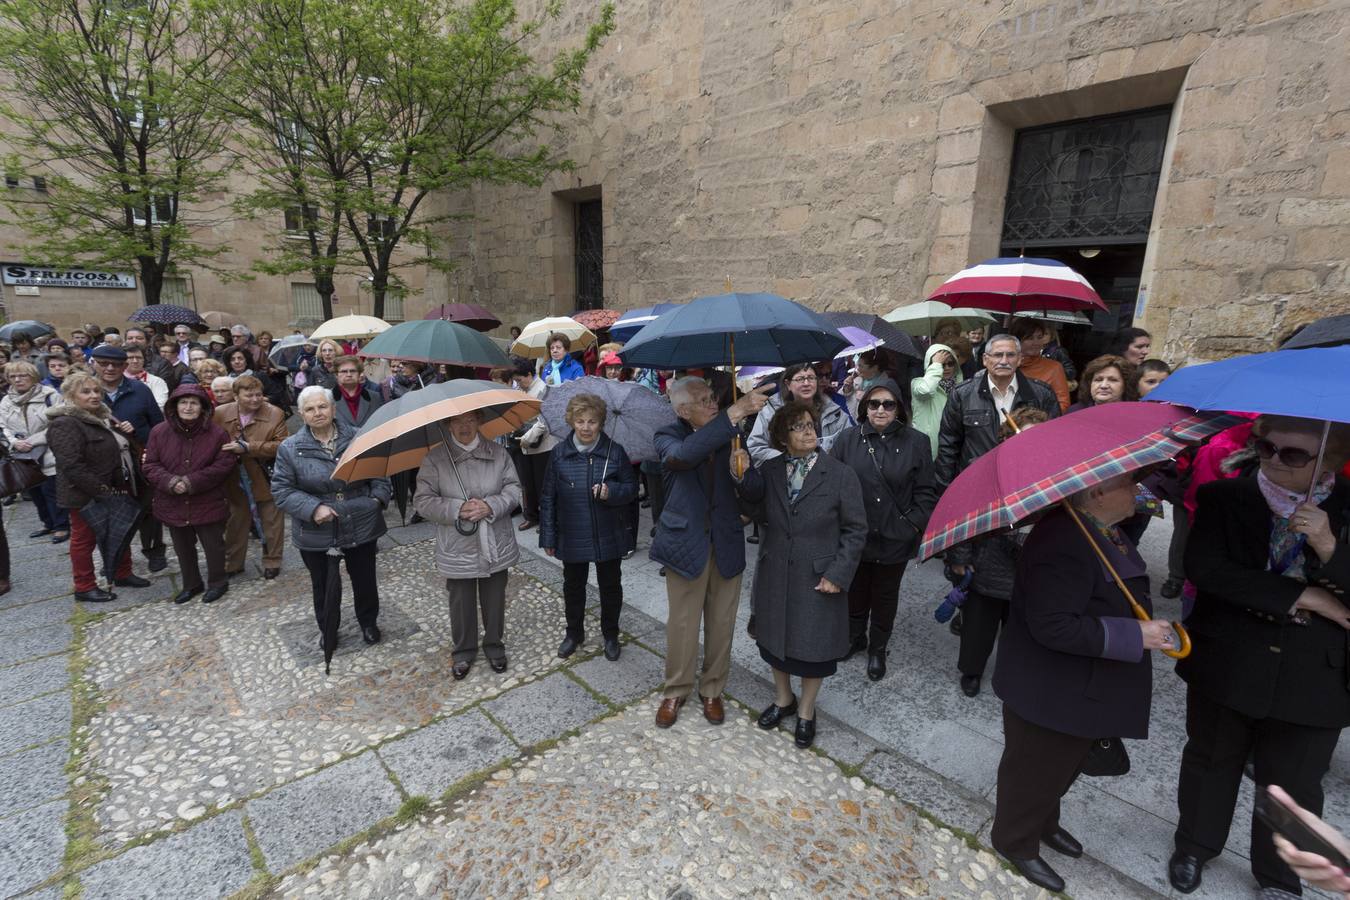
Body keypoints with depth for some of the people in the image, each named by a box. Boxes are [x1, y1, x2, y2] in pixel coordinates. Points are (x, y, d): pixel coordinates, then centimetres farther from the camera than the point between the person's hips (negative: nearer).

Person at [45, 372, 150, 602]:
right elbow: (72, 466, -26)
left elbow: (120, 450, 26)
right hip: (86, 497, -8)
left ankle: (123, 574, 33)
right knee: (84, 539, 7)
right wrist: (102, 490, -26)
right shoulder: (65, 425, -19)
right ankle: (84, 587, 19)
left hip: (115, 492, 8)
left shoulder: (103, 417, 10)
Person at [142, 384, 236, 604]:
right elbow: (151, 466, 0)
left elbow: (224, 466, -11)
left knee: (213, 545, 9)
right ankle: (191, 584, 36)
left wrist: (191, 482, -18)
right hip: (173, 504, 3)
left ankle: (217, 582, 28)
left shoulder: (216, 433, -9)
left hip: (208, 503, -3)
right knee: (183, 548, 18)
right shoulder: (159, 432, -2)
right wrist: (171, 482, -19)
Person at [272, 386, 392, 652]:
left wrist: (379, 496, -11)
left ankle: (369, 622, 40)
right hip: (316, 534, 0)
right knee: (323, 585, 18)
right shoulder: (290, 448, -5)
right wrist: (313, 508, -20)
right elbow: (281, 490, -5)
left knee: (365, 580, 15)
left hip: (362, 528, 0)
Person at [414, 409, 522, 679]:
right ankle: (464, 650, 37)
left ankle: (494, 645, 39)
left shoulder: (498, 452, -2)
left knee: (494, 600, 16)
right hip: (457, 549, -1)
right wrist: (458, 510, -21)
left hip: (496, 545, 2)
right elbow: (423, 500, -8)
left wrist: (491, 506, -20)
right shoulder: (435, 458, -7)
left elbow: (513, 489, -2)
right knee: (462, 603, 14)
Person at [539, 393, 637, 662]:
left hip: (609, 536, -1)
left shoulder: (615, 451, -9)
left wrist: (611, 491, -24)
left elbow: (632, 488, -2)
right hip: (572, 537, 1)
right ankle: (574, 633, 42)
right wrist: (548, 536, -1)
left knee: (610, 586, 15)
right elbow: (548, 497, -1)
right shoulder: (559, 453, -7)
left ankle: (610, 634, 38)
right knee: (573, 586, 18)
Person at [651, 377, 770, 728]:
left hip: (726, 543, 3)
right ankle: (676, 691, 34)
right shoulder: (669, 437, -9)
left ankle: (712, 690, 37)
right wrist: (734, 413, -39)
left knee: (721, 623, 15)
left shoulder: (728, 434, 0)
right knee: (682, 624, 11)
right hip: (686, 542, -2)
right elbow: (684, 453, -35)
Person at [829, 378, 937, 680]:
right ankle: (855, 637, 43)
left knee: (885, 596, 17)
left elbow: (926, 492, -1)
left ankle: (878, 649, 37)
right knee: (855, 591, 19)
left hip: (894, 539, -1)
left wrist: (915, 525, -10)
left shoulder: (915, 443, -5)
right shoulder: (848, 440, -4)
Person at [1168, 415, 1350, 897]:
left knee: (1293, 785, 17)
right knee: (1211, 760, 20)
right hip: (1225, 663, 0)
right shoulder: (1224, 497, -9)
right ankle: (1194, 846, 43)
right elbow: (1202, 566, -19)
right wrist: (1300, 596, -21)